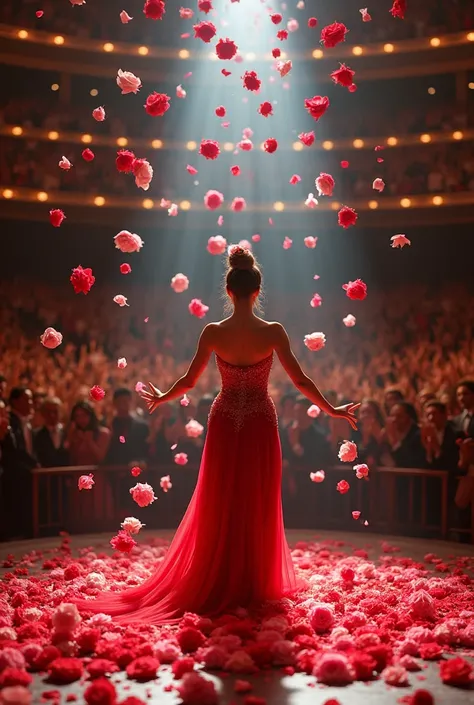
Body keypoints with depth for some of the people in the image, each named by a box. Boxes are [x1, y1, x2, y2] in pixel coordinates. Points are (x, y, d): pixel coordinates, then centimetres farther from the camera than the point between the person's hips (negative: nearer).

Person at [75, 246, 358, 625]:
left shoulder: (212, 332, -7)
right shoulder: (273, 332, -11)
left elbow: (189, 381, 2)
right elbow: (300, 380, -7)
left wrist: (161, 398, 21)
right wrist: (332, 409, 7)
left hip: (224, 423, 1)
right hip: (260, 425, -1)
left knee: (220, 505, 12)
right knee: (258, 506, 10)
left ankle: (218, 585, 20)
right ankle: (254, 585, 18)